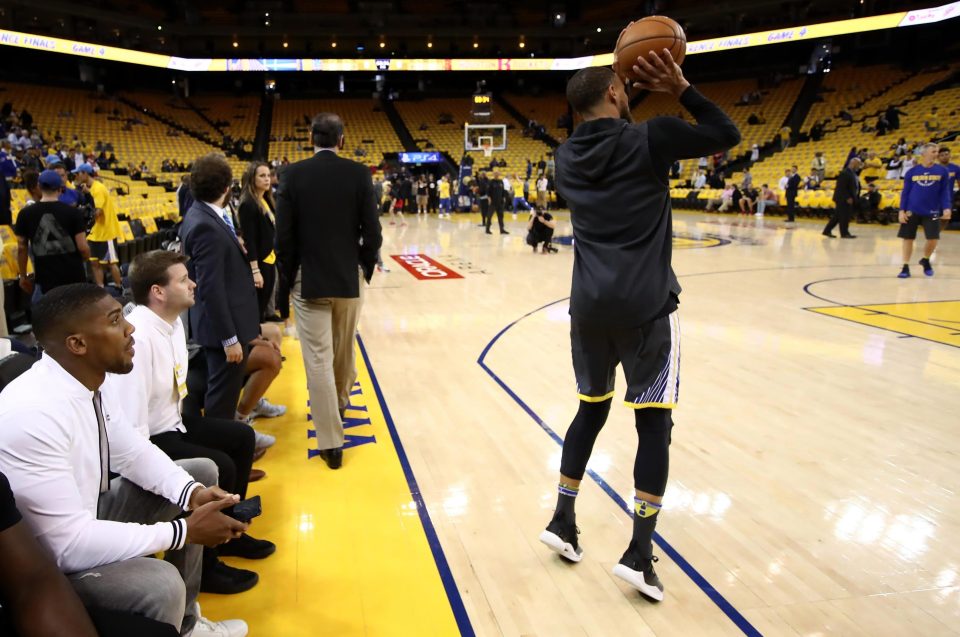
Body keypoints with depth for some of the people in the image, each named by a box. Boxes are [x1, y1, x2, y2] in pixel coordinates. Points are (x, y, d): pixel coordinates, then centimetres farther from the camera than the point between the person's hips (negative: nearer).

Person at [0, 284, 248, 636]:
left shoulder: (91, 382, -6)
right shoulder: (31, 415, -33)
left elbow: (133, 453, 7)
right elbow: (70, 545, -32)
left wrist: (192, 491, -11)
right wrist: (185, 531, -26)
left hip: (87, 518, 10)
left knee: (201, 471, 10)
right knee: (159, 583, -33)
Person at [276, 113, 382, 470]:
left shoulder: (293, 175, -6)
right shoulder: (359, 174, -4)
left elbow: (283, 236, -7)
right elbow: (372, 233, -6)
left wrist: (291, 276, 7)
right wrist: (365, 269, 10)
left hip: (309, 280, -2)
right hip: (349, 278, 2)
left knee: (318, 360, 0)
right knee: (344, 351, 22)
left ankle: (331, 442, 1)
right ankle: (340, 402, 46)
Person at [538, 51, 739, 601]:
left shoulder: (567, 156, 9)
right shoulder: (649, 138, -5)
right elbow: (728, 134, 6)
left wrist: (624, 115, 25)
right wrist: (680, 88, 8)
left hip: (590, 306, 5)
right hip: (645, 307, -5)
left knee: (592, 409, 19)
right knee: (654, 421, 5)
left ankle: (562, 522, 23)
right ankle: (640, 553, 6)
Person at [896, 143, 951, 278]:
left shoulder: (942, 171, 1)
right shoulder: (912, 172, 1)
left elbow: (945, 192, 3)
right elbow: (905, 192, 4)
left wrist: (946, 208, -9)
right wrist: (902, 210, -3)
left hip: (931, 212, 0)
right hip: (912, 211, 0)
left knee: (933, 239, -3)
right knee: (908, 238, 2)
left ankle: (925, 261, 26)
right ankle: (906, 267, 12)